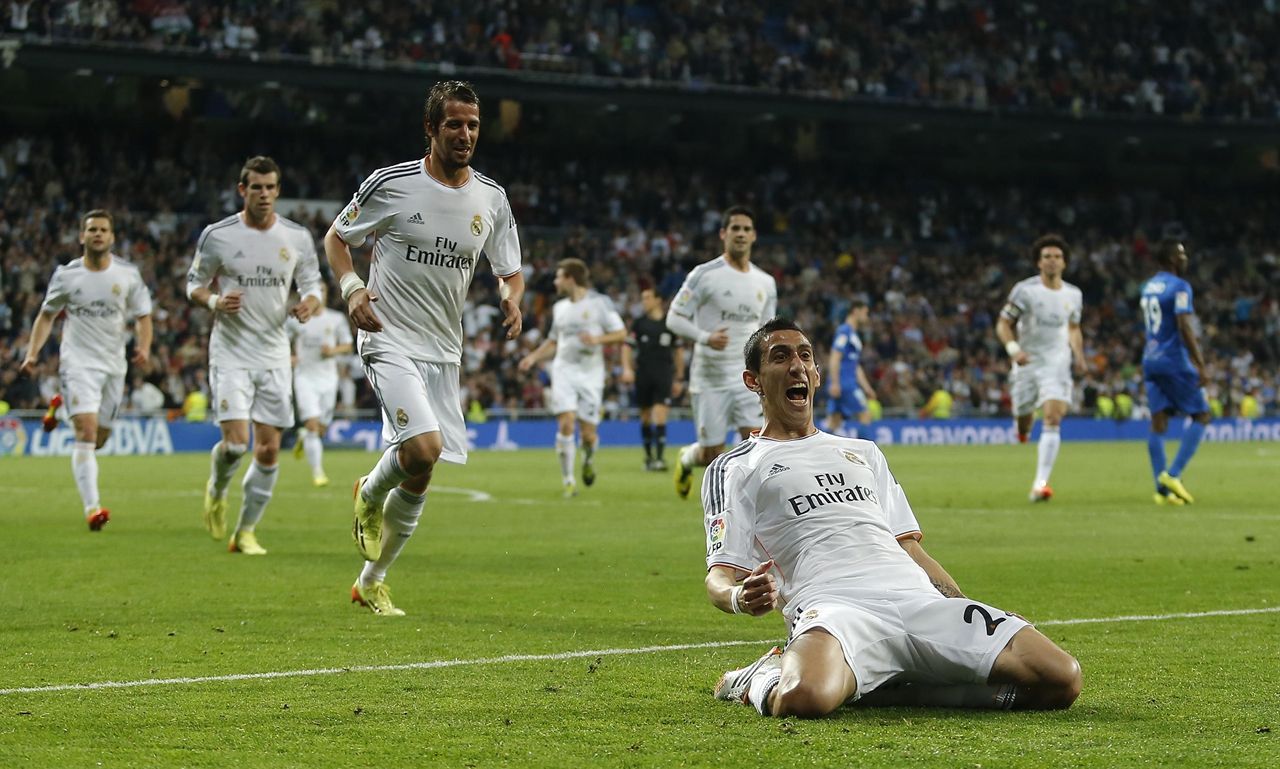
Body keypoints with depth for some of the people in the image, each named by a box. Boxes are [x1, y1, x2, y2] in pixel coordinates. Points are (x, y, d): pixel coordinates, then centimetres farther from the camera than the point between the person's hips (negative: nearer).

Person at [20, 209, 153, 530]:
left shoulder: (128, 274, 2)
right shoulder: (66, 275, 0)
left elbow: (143, 316, 7)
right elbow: (47, 315, 11)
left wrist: (143, 348, -12)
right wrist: (32, 353, 0)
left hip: (114, 365, 3)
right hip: (78, 362, -3)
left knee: (100, 437, 11)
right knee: (86, 432, -18)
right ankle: (92, 507, -23)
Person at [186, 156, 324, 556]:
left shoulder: (298, 237, 2)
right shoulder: (217, 235, -4)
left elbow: (313, 285, 9)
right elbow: (194, 284, 5)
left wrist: (309, 304, -14)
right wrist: (215, 301, -17)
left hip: (275, 356, 3)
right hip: (231, 353, -3)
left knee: (269, 449, 0)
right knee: (236, 441, -15)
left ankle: (245, 531, 16)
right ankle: (217, 491, 20)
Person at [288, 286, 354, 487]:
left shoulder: (337, 319, 4)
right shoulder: (296, 320, 1)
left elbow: (347, 346, 10)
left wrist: (333, 351, -11)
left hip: (328, 378, 2)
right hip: (305, 378, -2)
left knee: (321, 430, 5)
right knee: (312, 424, -16)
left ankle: (304, 437, 42)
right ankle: (317, 472, -15)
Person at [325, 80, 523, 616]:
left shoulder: (491, 199, 5)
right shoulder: (392, 184, -7)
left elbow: (511, 272, 15)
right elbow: (336, 238, 5)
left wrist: (512, 298, -8)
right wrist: (351, 288, -13)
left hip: (444, 351, 5)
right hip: (389, 341, -5)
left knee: (419, 478, 6)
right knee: (423, 447, -26)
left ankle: (371, 582, 25)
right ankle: (369, 495, 9)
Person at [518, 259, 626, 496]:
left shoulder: (599, 302, 0)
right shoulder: (559, 308, 14)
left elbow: (621, 333, -3)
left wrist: (597, 339, -19)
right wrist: (533, 357, 10)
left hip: (591, 374, -3)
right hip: (564, 371, 3)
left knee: (588, 433, -4)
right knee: (565, 423, -16)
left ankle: (588, 460, 32)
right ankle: (568, 480, -8)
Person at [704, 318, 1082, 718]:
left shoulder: (864, 452, 34)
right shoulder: (734, 470, 18)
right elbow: (721, 576, 8)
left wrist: (971, 612, 16)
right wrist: (742, 597, -18)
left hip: (919, 598, 5)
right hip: (833, 607, -5)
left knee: (1061, 679, -17)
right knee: (805, 697, -42)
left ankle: (886, 690, -5)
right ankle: (762, 682, -3)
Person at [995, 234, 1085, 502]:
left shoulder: (1074, 295, 6)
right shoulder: (1024, 290, -6)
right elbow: (1003, 324, -3)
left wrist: (1078, 355, 5)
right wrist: (1013, 349, -21)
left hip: (1057, 364, 1)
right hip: (1027, 363, -1)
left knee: (1053, 418, -18)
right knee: (1023, 425, 5)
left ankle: (1041, 484, -22)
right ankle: (1024, 423, 46)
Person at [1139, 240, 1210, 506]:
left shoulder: (1148, 286, 15)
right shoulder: (1179, 287, -11)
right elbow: (1185, 328, -19)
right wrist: (1201, 366, -19)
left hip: (1151, 361, 8)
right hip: (1174, 361, -8)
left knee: (1159, 422, 5)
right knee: (1201, 416, 2)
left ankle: (1162, 488, 0)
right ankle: (1173, 474, -9)